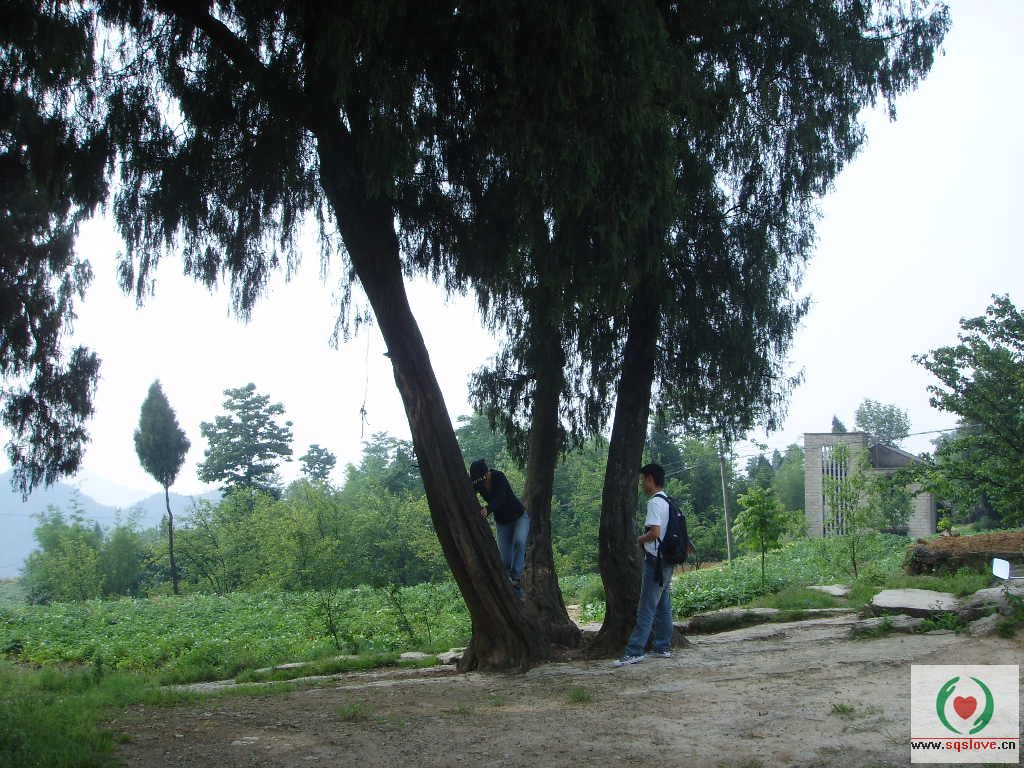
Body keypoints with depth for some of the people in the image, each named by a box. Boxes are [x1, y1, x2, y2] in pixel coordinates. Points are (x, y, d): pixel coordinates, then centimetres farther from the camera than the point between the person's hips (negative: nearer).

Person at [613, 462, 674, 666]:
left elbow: (654, 532, -24)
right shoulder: (668, 501, 15)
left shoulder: (655, 502, -15)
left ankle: (634, 652, -11)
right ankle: (663, 648, 17)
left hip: (655, 561, -9)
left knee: (646, 608, -10)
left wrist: (640, 540, -7)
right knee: (663, 607, 13)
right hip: (667, 561, 9)